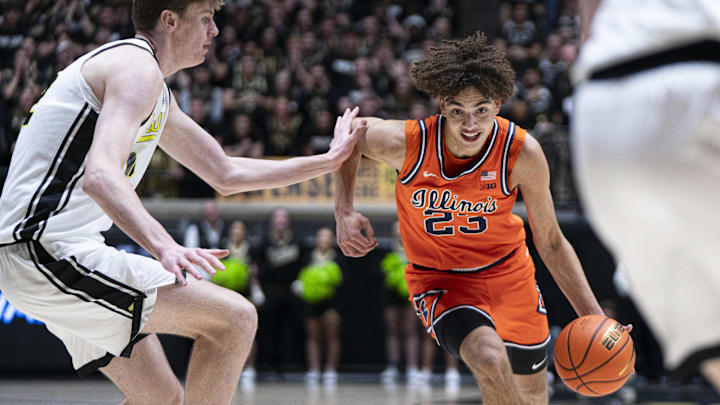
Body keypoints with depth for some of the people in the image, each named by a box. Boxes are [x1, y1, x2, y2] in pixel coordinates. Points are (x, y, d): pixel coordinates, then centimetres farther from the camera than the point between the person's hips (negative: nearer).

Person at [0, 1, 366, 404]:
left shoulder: (158, 98, 22)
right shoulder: (137, 66, -11)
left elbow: (226, 174, 30)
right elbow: (100, 175, -28)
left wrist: (329, 161, 29)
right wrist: (163, 246, -42)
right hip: (53, 251, -11)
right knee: (235, 319, -13)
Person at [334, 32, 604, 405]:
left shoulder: (522, 153, -22)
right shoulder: (405, 143, -25)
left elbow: (550, 242, -9)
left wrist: (593, 317, -14)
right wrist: (344, 213, -10)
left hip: (508, 273, 3)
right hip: (439, 282, -2)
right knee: (490, 360, -32)